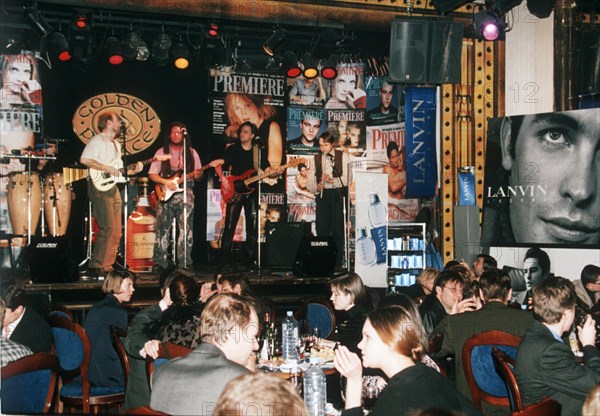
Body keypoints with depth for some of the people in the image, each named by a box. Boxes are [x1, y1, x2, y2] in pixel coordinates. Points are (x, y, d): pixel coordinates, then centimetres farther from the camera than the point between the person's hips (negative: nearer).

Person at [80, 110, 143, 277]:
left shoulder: (116, 144, 22)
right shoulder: (97, 141, -6)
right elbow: (84, 159, -20)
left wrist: (133, 170, 8)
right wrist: (106, 168, -20)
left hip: (113, 188, 9)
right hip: (99, 187, -9)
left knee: (116, 232, 6)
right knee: (108, 228, -16)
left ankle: (107, 267, 10)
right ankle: (95, 268, -11)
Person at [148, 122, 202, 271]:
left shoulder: (191, 153, 11)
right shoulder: (162, 152, 7)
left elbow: (198, 174, 11)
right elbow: (152, 174, 3)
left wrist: (197, 175, -12)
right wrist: (165, 182, -13)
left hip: (185, 195, 1)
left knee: (186, 230, -3)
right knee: (163, 230, -3)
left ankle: (184, 263, 2)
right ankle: (159, 263, 0)